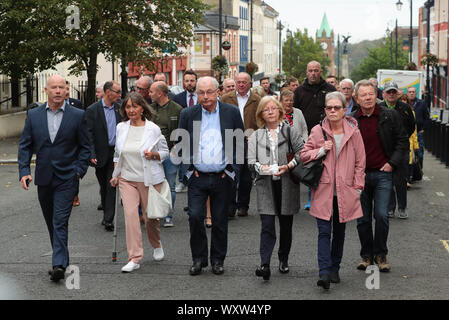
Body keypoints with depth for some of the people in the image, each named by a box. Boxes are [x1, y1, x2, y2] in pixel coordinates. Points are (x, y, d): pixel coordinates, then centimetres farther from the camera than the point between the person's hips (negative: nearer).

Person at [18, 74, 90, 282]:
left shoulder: (77, 116, -2)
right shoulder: (34, 115, 5)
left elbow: (85, 146, 2)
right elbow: (25, 145, 7)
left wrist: (79, 171, -9)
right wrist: (24, 171, -5)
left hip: (67, 179, -4)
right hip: (43, 178, 4)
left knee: (60, 222, -13)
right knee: (51, 223, 13)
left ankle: (59, 265, -17)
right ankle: (61, 258, 27)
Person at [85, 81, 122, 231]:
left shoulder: (120, 109, 4)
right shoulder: (92, 110, -4)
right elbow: (89, 134, -6)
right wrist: (92, 155, -13)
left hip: (116, 153, 1)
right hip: (101, 154, -1)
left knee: (111, 185, -7)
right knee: (103, 186, 12)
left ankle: (108, 219, -8)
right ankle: (107, 215, 27)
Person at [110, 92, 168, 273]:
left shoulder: (153, 129, -5)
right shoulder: (121, 128, 6)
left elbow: (165, 152, 4)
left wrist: (154, 155, -16)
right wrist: (116, 174, 8)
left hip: (149, 179, -2)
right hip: (127, 179, 2)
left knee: (150, 216, 6)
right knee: (130, 214, -11)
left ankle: (157, 246, 37)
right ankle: (134, 258, -10)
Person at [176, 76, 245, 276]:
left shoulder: (232, 113, 2)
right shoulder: (188, 114, 4)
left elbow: (241, 143, 6)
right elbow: (180, 143, 9)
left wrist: (232, 168, -1)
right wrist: (189, 166, 0)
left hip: (222, 177, 0)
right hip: (197, 177, 0)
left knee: (220, 221, 7)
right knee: (195, 217, -8)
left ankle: (218, 260, 19)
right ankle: (198, 259, 7)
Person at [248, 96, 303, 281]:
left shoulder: (290, 132, 7)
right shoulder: (256, 136, 11)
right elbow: (251, 161, 4)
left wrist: (288, 166, -16)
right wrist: (262, 168, -16)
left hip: (287, 184, 0)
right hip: (265, 185, 0)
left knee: (286, 225, 9)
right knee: (267, 226, -11)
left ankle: (283, 259, 28)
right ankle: (265, 265, -18)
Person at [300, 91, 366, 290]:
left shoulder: (353, 133, 2)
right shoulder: (317, 131, 1)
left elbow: (360, 162, 7)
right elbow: (304, 155, 7)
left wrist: (357, 188, 2)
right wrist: (321, 151, -10)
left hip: (345, 191, 1)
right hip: (323, 190, -1)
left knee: (339, 231, 11)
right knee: (324, 231, -9)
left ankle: (334, 269, 23)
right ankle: (324, 272, -14)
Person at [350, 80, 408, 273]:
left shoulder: (389, 116, 0)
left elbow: (403, 141, 5)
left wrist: (392, 163, -4)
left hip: (383, 174, -1)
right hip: (360, 175, 2)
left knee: (381, 215, -7)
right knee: (363, 219, 5)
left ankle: (380, 254, 9)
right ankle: (367, 255, 18)